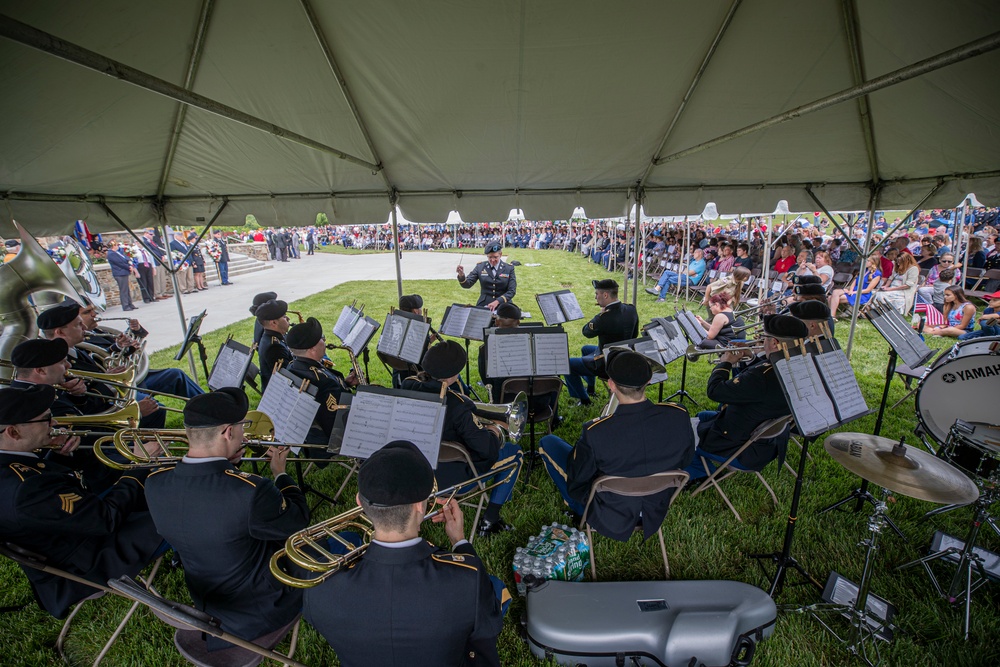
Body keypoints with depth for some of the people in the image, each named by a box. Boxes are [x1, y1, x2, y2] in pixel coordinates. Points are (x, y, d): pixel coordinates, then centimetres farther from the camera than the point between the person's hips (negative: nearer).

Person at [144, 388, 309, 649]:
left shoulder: (155, 483, -19)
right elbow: (299, 520, -18)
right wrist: (281, 474, -5)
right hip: (261, 612, -6)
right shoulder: (252, 491, -39)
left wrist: (226, 463, -3)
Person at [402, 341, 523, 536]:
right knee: (514, 452, 8)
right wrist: (492, 433, -6)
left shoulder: (407, 386, -13)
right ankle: (489, 520, 12)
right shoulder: (457, 405, -33)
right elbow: (487, 448, -26)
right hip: (448, 476, -7)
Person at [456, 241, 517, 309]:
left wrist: (497, 302, -17)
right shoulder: (480, 267, 7)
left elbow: (512, 291, -2)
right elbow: (467, 284, 3)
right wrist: (461, 275, -19)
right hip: (483, 306, 1)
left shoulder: (509, 268, 3)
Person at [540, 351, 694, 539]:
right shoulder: (679, 416, -24)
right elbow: (685, 460, -4)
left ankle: (580, 510, 24)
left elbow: (577, 476, -17)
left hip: (610, 519, -4)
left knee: (548, 443, 9)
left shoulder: (595, 432, -35)